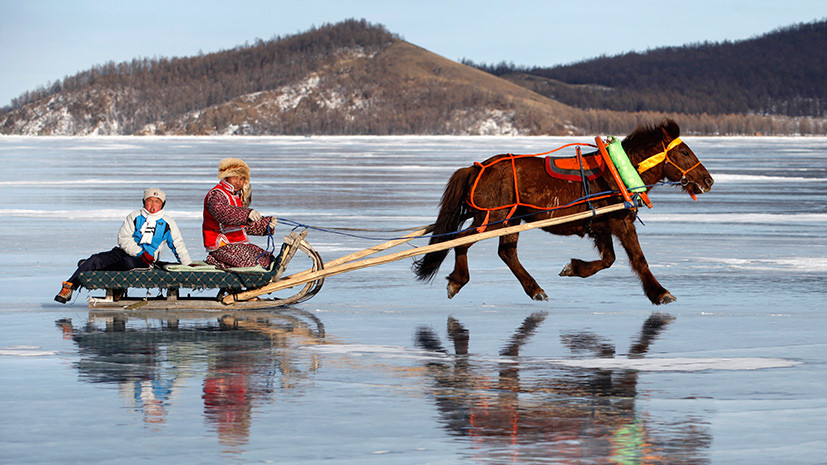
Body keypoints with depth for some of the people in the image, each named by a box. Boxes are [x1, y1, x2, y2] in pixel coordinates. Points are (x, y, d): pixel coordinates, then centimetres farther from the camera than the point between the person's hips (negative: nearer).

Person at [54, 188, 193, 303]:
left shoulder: (167, 223, 8)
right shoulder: (134, 217, 7)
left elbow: (177, 245, 12)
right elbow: (123, 238, -3)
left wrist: (189, 264, 4)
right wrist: (140, 253, -14)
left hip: (144, 261, -2)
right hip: (124, 251, 2)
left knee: (129, 263, -38)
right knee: (95, 259, -21)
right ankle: (68, 288, -21)